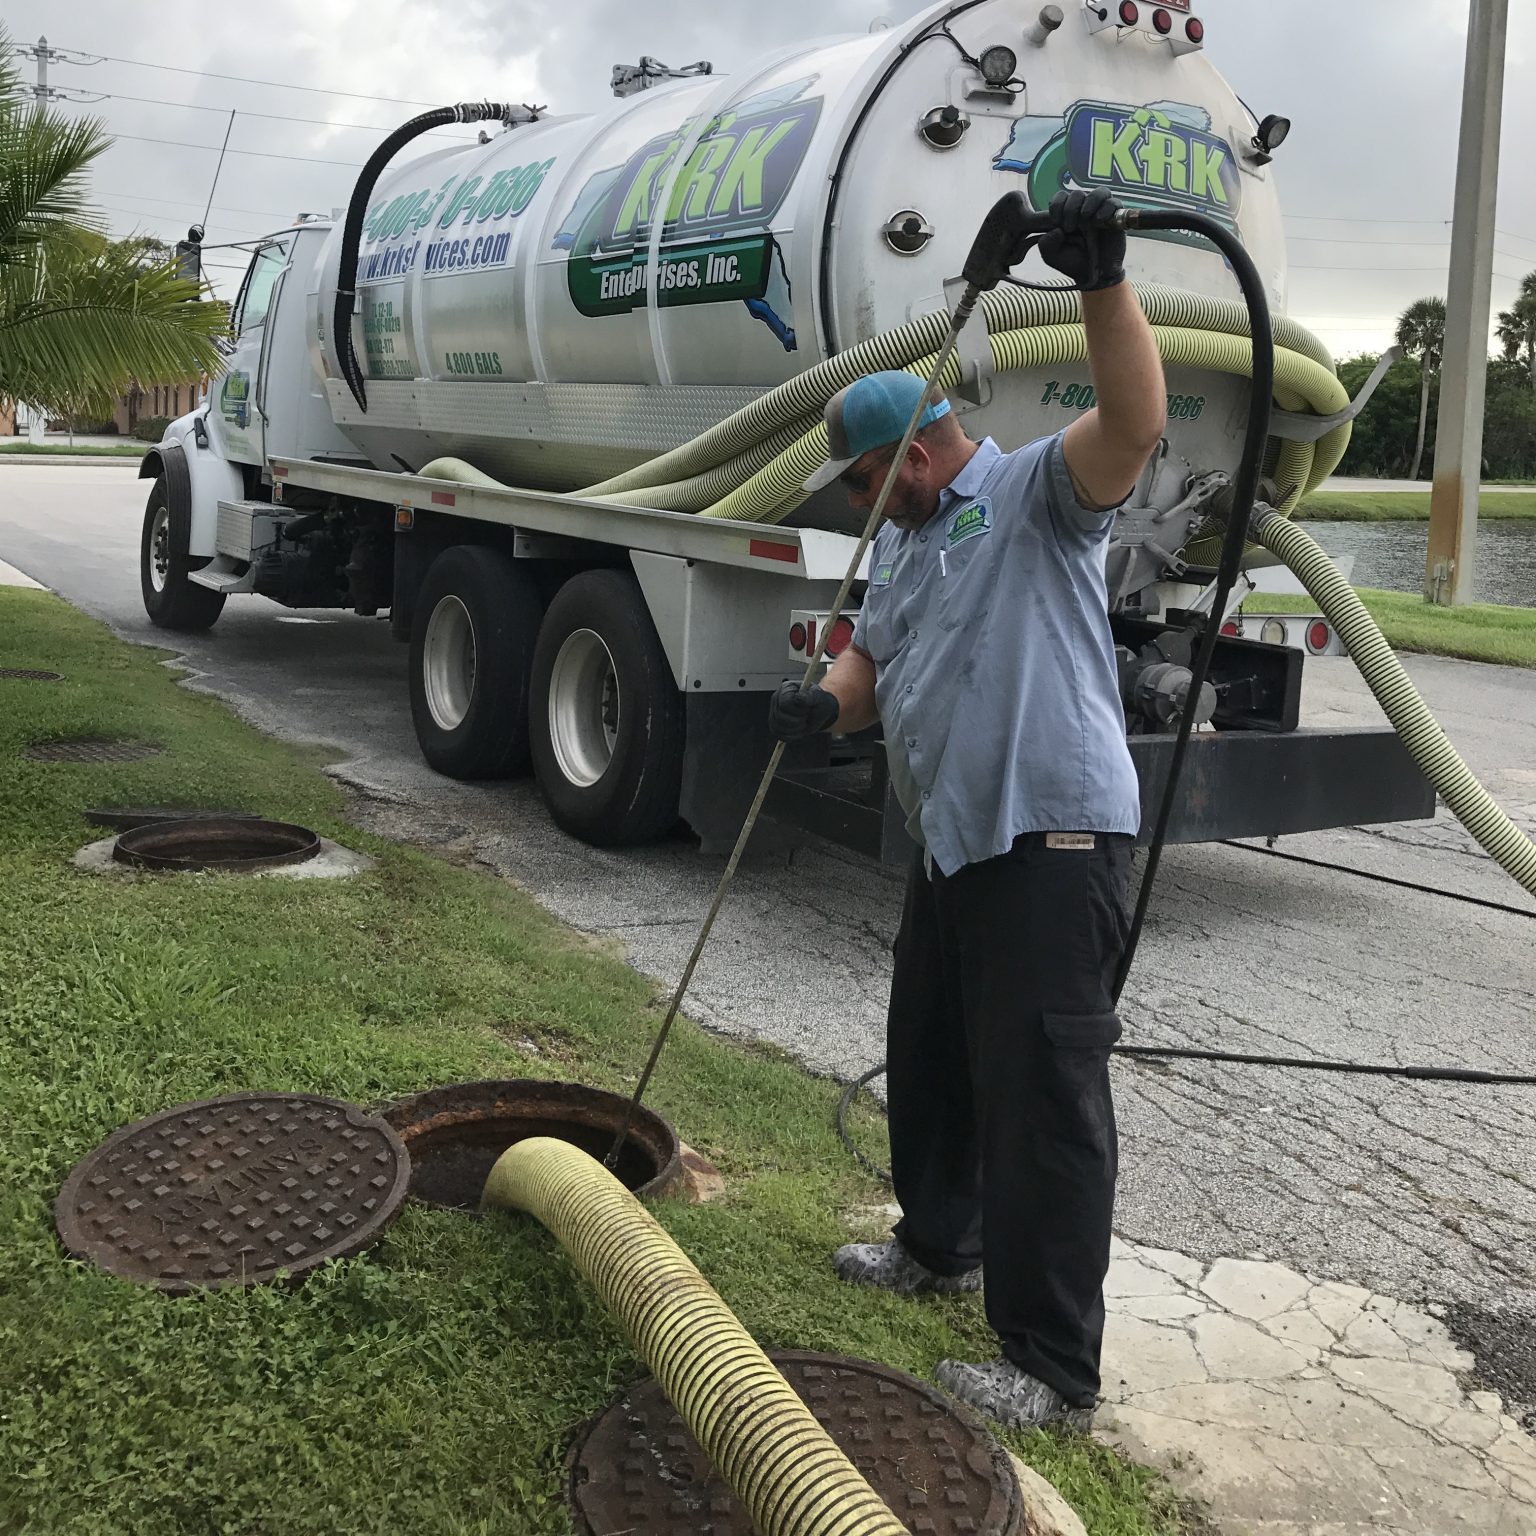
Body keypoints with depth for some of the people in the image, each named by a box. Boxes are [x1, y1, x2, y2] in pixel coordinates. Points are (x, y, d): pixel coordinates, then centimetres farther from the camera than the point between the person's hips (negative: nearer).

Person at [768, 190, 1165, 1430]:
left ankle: (1056, 1367, 5)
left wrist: (1104, 282, -35)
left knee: (1042, 1091, -6)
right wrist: (827, 702, -2)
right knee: (930, 1054, 21)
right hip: (954, 838, 10)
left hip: (1052, 836, -10)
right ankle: (942, 1245, 43)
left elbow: (1135, 424, -25)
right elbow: (872, 655, 20)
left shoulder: (1037, 492, -8)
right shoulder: (901, 540, 20)